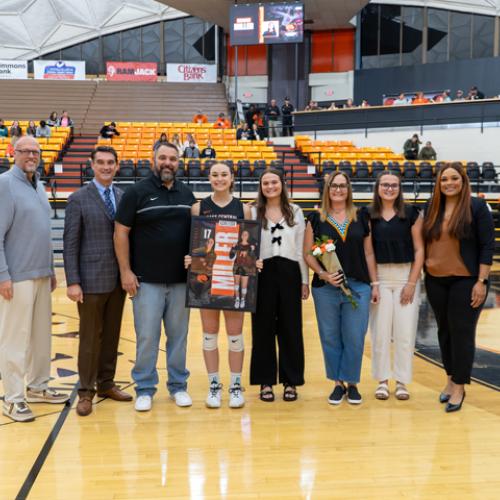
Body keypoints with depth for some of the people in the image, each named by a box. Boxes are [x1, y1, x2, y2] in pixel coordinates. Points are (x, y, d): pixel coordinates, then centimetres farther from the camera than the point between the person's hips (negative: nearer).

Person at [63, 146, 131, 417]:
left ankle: (106, 383, 27)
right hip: (91, 280, -4)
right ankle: (86, 391, 16)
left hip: (118, 279, 4)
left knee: (112, 334, 13)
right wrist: (72, 282, -13)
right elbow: (70, 243, -7)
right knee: (90, 336, 4)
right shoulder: (78, 199, -4)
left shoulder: (124, 197, 8)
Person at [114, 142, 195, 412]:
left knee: (178, 335, 9)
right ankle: (145, 388, 15)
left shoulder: (187, 194, 10)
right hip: (147, 280, -3)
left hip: (181, 279, 3)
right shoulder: (136, 192, -2)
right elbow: (121, 232, -4)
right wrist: (125, 271, -8)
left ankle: (178, 385, 22)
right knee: (147, 336, 2)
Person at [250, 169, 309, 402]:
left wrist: (305, 280, 6)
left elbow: (301, 249, 9)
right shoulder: (253, 212, 4)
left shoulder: (295, 212, 9)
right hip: (263, 273, -1)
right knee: (263, 328, 4)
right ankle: (265, 382, 14)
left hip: (289, 272, 1)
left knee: (290, 328, 5)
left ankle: (290, 381, 15)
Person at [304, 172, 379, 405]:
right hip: (325, 288, 0)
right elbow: (308, 254, 2)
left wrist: (374, 284, 7)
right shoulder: (315, 219, 3)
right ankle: (338, 383, 21)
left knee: (354, 338, 2)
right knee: (331, 338, 6)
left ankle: (352, 383, 18)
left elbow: (369, 253, 9)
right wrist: (323, 273, -13)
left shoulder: (361, 217, 8)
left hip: (358, 286, 1)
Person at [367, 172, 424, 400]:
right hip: (378, 277, 0)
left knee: (405, 331, 1)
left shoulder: (411, 214, 1)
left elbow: (419, 250, 0)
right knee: (380, 330, 3)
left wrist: (412, 282, -7)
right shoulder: (368, 215, 3)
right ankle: (382, 380, 16)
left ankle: (401, 382, 15)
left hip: (407, 276, 0)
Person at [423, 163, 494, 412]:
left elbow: (488, 246, -8)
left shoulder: (476, 206, -6)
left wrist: (481, 282, -13)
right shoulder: (431, 207, 6)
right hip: (435, 281, 5)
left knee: (462, 332, -1)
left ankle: (459, 387, 9)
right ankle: (450, 379, 25)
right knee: (444, 331, 12)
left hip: (465, 281, -4)